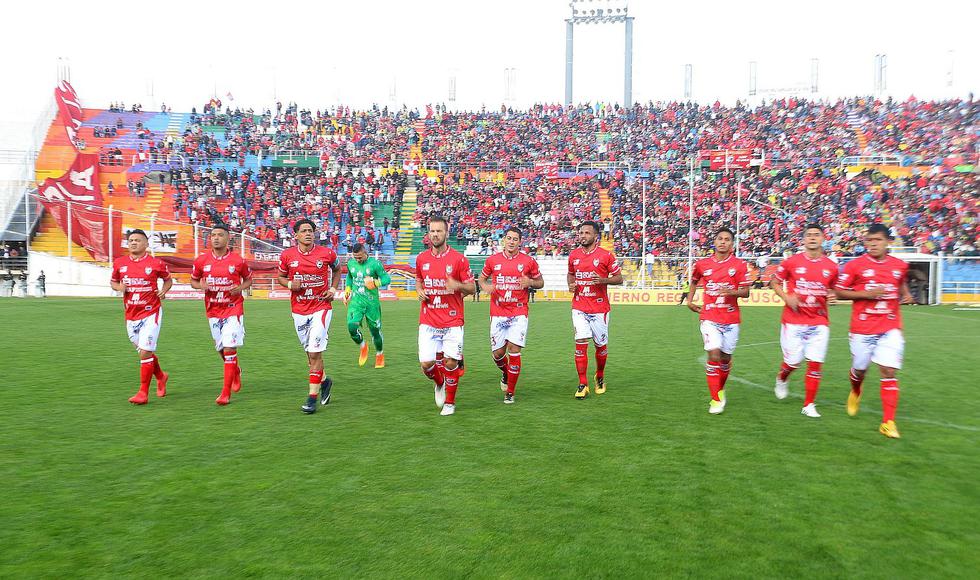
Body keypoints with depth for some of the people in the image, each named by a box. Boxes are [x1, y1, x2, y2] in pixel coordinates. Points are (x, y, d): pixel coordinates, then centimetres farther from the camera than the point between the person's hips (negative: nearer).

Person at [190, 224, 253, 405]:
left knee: (229, 348, -11)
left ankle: (226, 393, -6)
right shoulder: (201, 260, 1)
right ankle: (236, 371, 44)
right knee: (221, 349, 12)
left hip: (233, 310, -3)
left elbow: (248, 279, 9)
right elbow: (193, 281, 13)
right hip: (212, 311, 4)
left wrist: (241, 288, -12)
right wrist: (201, 286, -10)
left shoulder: (238, 261, -6)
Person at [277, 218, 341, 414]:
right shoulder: (287, 255, -2)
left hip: (321, 308, -3)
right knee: (310, 352, 13)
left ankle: (312, 397, -2)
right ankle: (324, 381, 39)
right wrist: (290, 284, -10)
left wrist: (333, 289, 2)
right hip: (299, 311, 3)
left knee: (315, 353, -9)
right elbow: (280, 277, 12)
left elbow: (337, 269, 15)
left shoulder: (326, 253, -5)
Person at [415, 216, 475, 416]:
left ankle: (450, 402, 18)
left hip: (452, 321, -2)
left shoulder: (458, 259, -5)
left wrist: (458, 285, -22)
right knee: (426, 364, -4)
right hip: (428, 322, 3)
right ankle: (440, 383, 31)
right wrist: (419, 291, 2)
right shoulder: (421, 259, 6)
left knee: (451, 362, -5)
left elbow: (472, 287, -1)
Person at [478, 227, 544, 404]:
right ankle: (505, 373, 39)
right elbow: (482, 278, 18)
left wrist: (530, 282, -11)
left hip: (519, 313, -2)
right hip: (498, 314, 2)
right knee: (498, 353, 3)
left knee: (514, 350, -9)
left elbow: (540, 282, 11)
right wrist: (486, 286, -4)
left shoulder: (529, 261, 0)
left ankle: (510, 392, 5)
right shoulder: (492, 260, 4)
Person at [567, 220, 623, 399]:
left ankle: (600, 377, 34)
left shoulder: (606, 255, -5)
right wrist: (571, 284, 2)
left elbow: (619, 278, -1)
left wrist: (603, 280, -19)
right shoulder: (573, 255, 6)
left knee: (601, 345, 9)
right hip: (579, 308, 2)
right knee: (580, 343, -8)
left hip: (600, 308, -2)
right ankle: (583, 384, -1)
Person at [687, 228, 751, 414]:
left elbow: (745, 292, -3)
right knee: (714, 355, -14)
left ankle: (720, 389, 36)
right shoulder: (702, 264, 3)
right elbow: (694, 281, 24)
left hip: (731, 319, 1)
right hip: (709, 318, -1)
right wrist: (690, 300, 14)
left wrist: (732, 292, -22)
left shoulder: (739, 265, -1)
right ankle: (716, 400, -5)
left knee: (725, 358, 9)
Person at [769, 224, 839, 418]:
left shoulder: (831, 266, 3)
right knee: (793, 361, 1)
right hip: (793, 321, -2)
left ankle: (809, 405, 11)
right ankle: (782, 380, 37)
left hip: (819, 323, 2)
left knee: (816, 363, -3)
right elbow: (775, 282, 7)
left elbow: (834, 289, 18)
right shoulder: (791, 262, -3)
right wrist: (787, 298, -9)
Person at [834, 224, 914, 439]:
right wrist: (866, 294, -15)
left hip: (891, 328, 1)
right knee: (859, 369, 13)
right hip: (862, 329, -1)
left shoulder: (900, 266, 6)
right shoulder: (855, 265, -5)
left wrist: (906, 295, 5)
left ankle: (888, 422, -4)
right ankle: (855, 392, 49)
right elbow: (840, 292, -3)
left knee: (889, 372, -9)